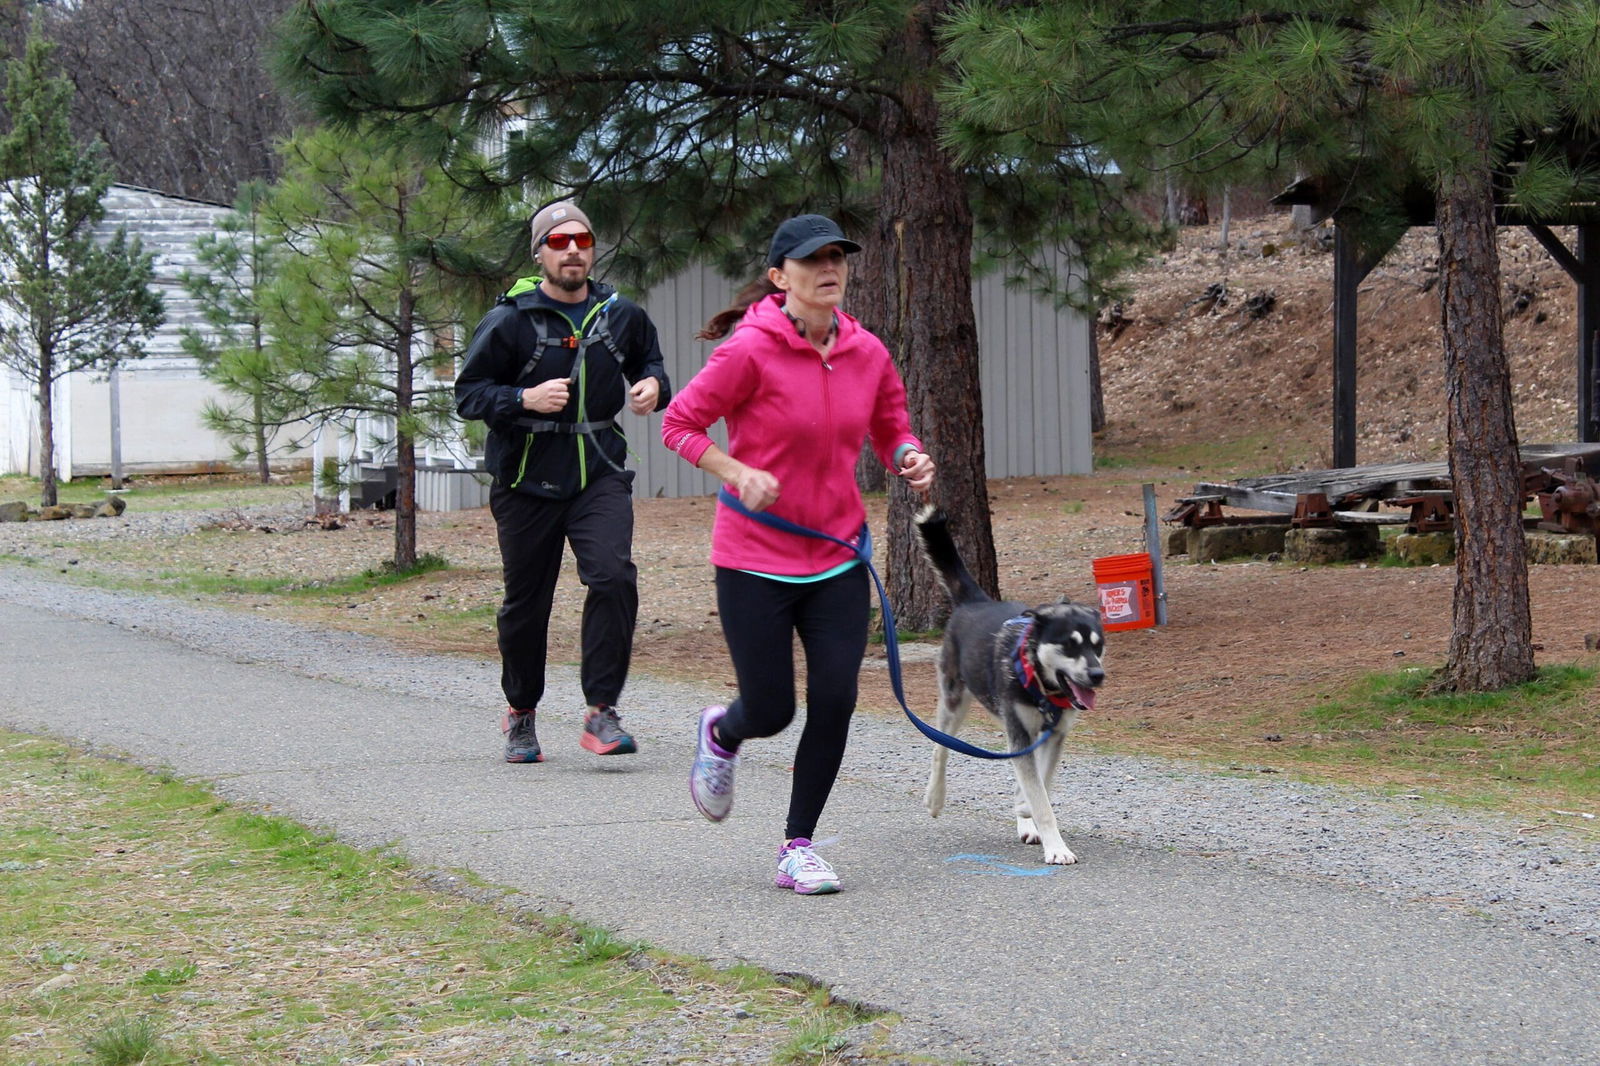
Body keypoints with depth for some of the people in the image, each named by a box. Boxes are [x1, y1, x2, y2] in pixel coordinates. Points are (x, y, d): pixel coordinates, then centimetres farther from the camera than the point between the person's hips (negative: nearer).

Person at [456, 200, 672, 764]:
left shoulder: (622, 316, 6)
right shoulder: (509, 321, -5)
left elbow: (649, 361, 25)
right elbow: (467, 393, -4)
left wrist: (652, 385, 2)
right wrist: (526, 399, -20)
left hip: (601, 477, 2)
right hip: (527, 482, -2)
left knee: (614, 577, -19)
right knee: (526, 602, 7)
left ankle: (601, 712, -13)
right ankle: (520, 714, 29)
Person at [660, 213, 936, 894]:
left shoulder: (867, 353, 0)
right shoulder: (750, 351, -15)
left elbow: (890, 427, 15)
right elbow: (679, 424, -8)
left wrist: (909, 457, -7)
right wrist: (738, 473, -22)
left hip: (837, 557, 4)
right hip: (755, 558, -4)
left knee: (835, 701, -5)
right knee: (770, 712, 1)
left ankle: (798, 848, 11)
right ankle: (720, 735, 40)